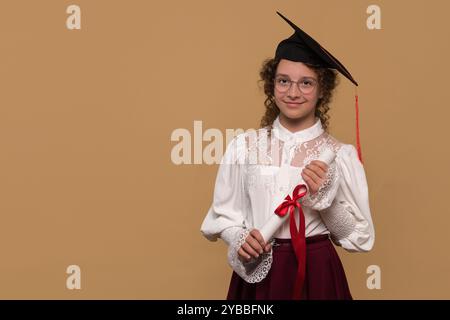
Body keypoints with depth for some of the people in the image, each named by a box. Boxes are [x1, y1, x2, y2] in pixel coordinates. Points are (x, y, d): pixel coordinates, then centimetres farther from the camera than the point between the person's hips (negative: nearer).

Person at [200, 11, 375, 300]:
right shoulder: (245, 146, -2)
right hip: (257, 275, 1)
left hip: (316, 276, -1)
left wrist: (325, 198, -18)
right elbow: (223, 216, 5)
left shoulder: (340, 155, -5)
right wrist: (239, 240, -15)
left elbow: (360, 239, -4)